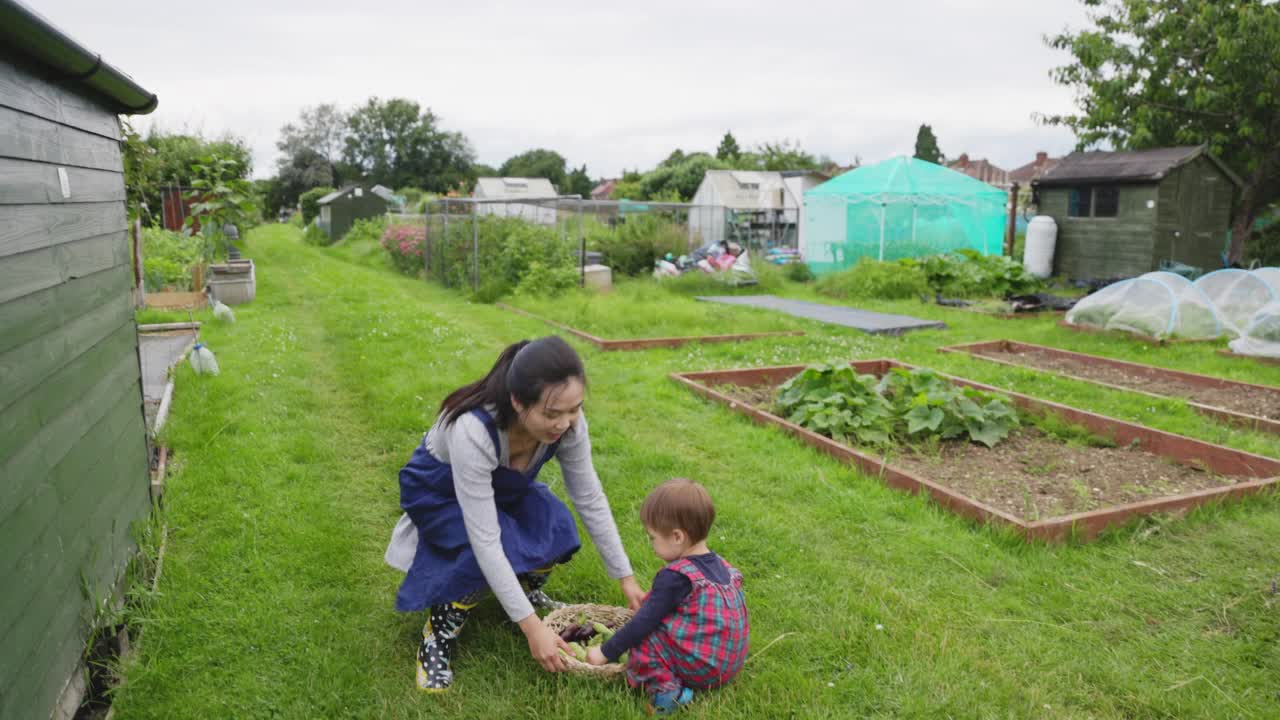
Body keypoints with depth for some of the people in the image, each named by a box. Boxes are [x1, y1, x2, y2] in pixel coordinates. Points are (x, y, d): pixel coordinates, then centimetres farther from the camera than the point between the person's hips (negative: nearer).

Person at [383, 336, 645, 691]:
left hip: (502, 488, 5)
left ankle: (524, 589, 11)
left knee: (556, 530, -21)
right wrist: (531, 626, -36)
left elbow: (591, 499, -16)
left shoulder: (566, 422, -28)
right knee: (498, 549, -31)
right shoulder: (473, 431, -43)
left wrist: (627, 580, -12)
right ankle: (437, 635, -6)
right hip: (438, 492, -4)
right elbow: (485, 540, -39)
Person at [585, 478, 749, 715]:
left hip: (700, 669, -8)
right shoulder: (722, 565, 4)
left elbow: (644, 622, -17)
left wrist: (606, 652, -5)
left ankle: (664, 688, -12)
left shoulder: (676, 577, -19)